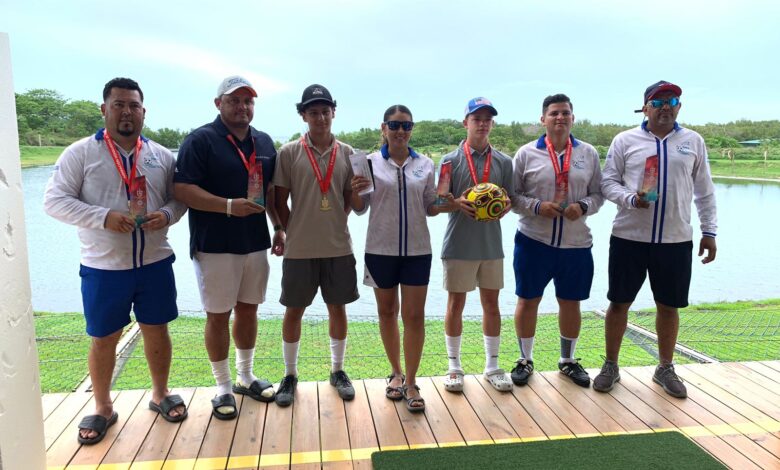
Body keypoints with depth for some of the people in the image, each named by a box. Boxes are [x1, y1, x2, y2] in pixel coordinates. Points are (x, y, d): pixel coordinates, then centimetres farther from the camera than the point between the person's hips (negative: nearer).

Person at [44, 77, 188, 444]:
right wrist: (104, 217, -21)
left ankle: (160, 394, 33)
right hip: (103, 268, -2)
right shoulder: (80, 153, -4)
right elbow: (54, 200, -8)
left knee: (157, 330, 12)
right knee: (103, 339, 10)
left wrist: (167, 214, -14)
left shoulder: (161, 155, 5)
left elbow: (180, 197, 9)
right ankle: (103, 409, 29)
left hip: (155, 263, 2)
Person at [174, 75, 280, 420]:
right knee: (218, 315, 4)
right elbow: (183, 190, -16)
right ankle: (223, 387, 19)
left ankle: (245, 377, 31)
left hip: (255, 243, 6)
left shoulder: (264, 142, 11)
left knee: (248, 310, 14)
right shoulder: (200, 140, -8)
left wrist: (278, 226, 10)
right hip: (215, 246, -5)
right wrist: (229, 206, -24)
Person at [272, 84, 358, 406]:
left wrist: (334, 224, 1)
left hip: (338, 246, 2)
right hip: (299, 249, -2)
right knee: (294, 310, 8)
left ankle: (338, 370, 29)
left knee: (337, 307, 11)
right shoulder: (289, 152, -3)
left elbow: (351, 198, 11)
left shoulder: (346, 153, 4)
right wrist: (293, 233, 1)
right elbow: (280, 202, 1)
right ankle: (290, 375, 25)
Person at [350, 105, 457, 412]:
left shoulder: (425, 164, 4)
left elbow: (428, 207, 10)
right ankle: (396, 373, 30)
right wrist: (355, 191, -18)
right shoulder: (371, 163, -1)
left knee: (414, 315, 0)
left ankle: (410, 383, 11)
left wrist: (445, 206, -10)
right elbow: (359, 209, 2)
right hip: (381, 249, 0)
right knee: (387, 312, 12)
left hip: (416, 249, 1)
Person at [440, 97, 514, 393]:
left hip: (491, 244, 3)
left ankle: (492, 366, 25)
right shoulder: (451, 160, -2)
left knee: (491, 304, 11)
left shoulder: (503, 162, 5)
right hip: (459, 244, -2)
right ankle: (454, 367, 21)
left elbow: (508, 200, 9)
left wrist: (502, 207, -14)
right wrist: (458, 203, -21)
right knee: (456, 304, 6)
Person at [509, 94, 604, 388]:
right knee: (528, 300, 6)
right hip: (533, 241, -2)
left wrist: (584, 206, -12)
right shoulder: (527, 153, -1)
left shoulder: (588, 154, 6)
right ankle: (525, 360, 25)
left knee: (570, 302, 13)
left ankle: (568, 361, 33)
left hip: (576, 244, 2)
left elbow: (598, 193, 9)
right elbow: (512, 195, -1)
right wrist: (537, 206, -17)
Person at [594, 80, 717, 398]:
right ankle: (611, 366, 21)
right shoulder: (625, 140, 1)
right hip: (629, 237, -2)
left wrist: (709, 231, 8)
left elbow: (704, 191, 11)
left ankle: (665, 369, 28)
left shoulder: (693, 141, 8)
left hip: (676, 240, 2)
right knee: (619, 302, 5)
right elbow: (608, 182, -1)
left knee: (669, 305, 10)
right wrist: (630, 199, -20)